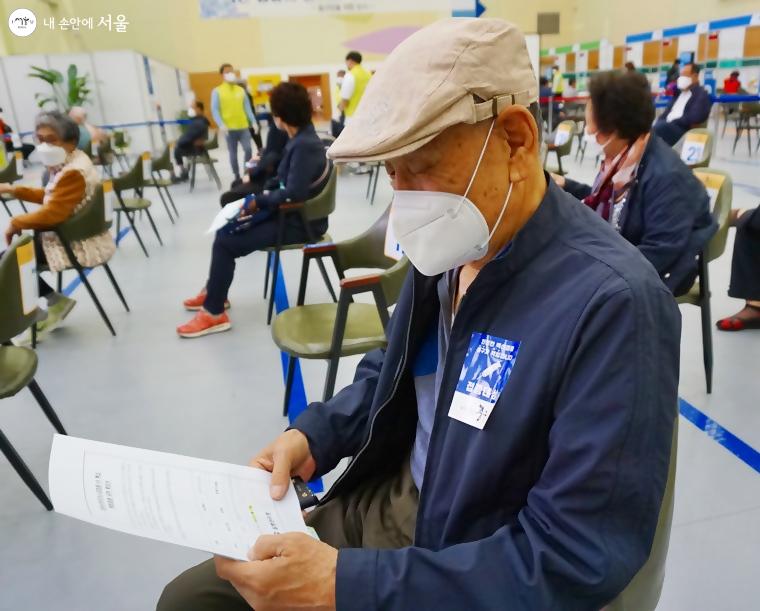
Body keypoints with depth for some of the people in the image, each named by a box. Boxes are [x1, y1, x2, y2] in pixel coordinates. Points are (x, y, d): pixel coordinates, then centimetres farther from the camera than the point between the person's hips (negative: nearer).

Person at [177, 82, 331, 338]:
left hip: (300, 222, -9)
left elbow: (293, 194, -31)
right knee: (225, 230, 13)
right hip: (290, 213, 9)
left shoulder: (305, 146, -24)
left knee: (225, 243, -9)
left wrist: (259, 201, -16)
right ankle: (214, 292, 28)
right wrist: (262, 194, 1)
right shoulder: (300, 138, 6)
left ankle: (214, 313, 2)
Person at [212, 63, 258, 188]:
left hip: (243, 126, 2)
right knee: (233, 153, 7)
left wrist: (253, 122, 1)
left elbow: (247, 107, 10)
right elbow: (215, 110, -7)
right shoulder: (217, 91, -1)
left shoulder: (241, 90, 9)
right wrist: (221, 124, -21)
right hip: (230, 128, -2)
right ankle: (237, 177, 18)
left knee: (248, 149, -8)